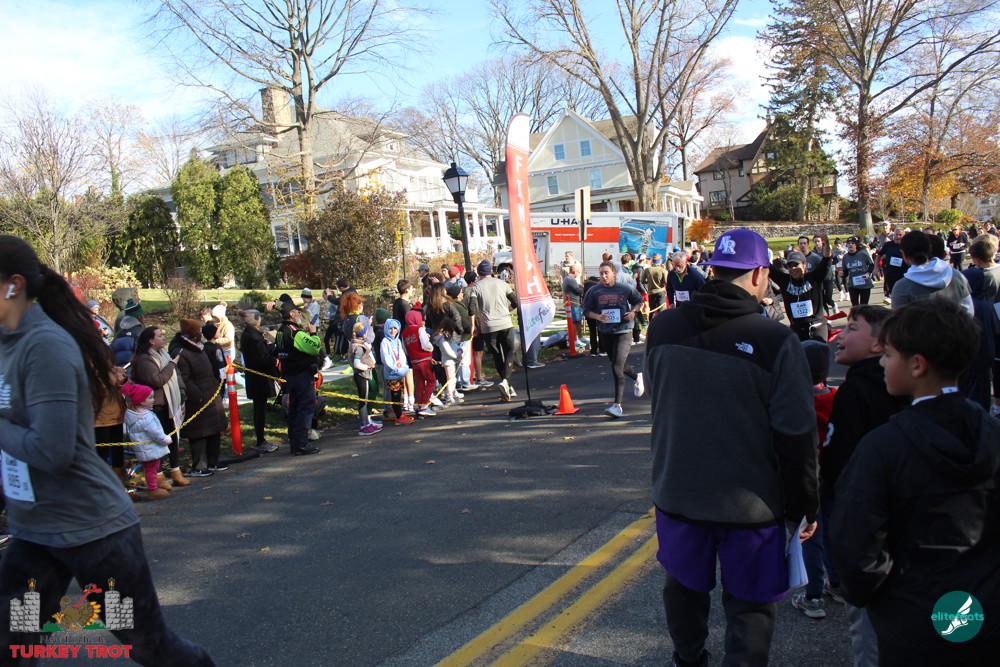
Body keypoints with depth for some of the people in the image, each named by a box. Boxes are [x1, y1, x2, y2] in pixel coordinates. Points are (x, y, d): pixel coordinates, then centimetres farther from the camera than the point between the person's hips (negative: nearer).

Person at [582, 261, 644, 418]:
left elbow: (638, 301, 13)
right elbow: (586, 310, 2)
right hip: (605, 333, 4)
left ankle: (617, 405, -13)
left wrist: (633, 311, -7)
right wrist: (597, 316, -17)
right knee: (621, 366, 21)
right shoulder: (594, 292, -1)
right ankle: (638, 377, 54)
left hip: (623, 333, -4)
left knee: (617, 368, -16)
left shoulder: (626, 289, -3)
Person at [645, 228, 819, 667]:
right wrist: (804, 508, -1)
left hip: (677, 490, 4)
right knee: (750, 605, 14)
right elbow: (796, 436, -13)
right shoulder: (777, 341, -19)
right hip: (750, 500, -4)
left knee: (684, 585, 24)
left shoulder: (663, 327, -7)